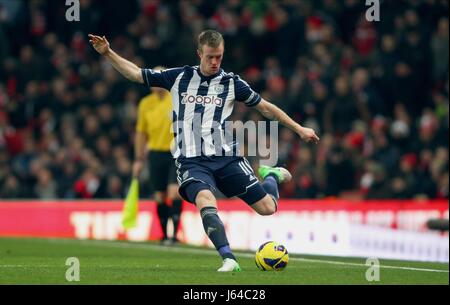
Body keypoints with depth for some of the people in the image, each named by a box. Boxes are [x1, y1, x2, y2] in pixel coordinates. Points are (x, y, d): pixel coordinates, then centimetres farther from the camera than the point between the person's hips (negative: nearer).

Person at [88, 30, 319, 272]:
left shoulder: (231, 82, 6)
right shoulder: (179, 77, 7)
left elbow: (265, 107, 15)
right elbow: (136, 74, 12)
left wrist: (299, 129, 17)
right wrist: (107, 53, 2)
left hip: (226, 157, 1)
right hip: (191, 160, -1)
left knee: (267, 207, -3)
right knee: (204, 199, -34)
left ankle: (271, 176, 34)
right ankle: (229, 260, -37)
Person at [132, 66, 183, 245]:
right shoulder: (145, 104, 6)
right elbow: (141, 133, 14)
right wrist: (139, 159, 14)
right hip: (156, 154, 3)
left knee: (174, 191, -17)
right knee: (160, 197, 5)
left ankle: (174, 233, -15)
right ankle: (164, 235, 18)